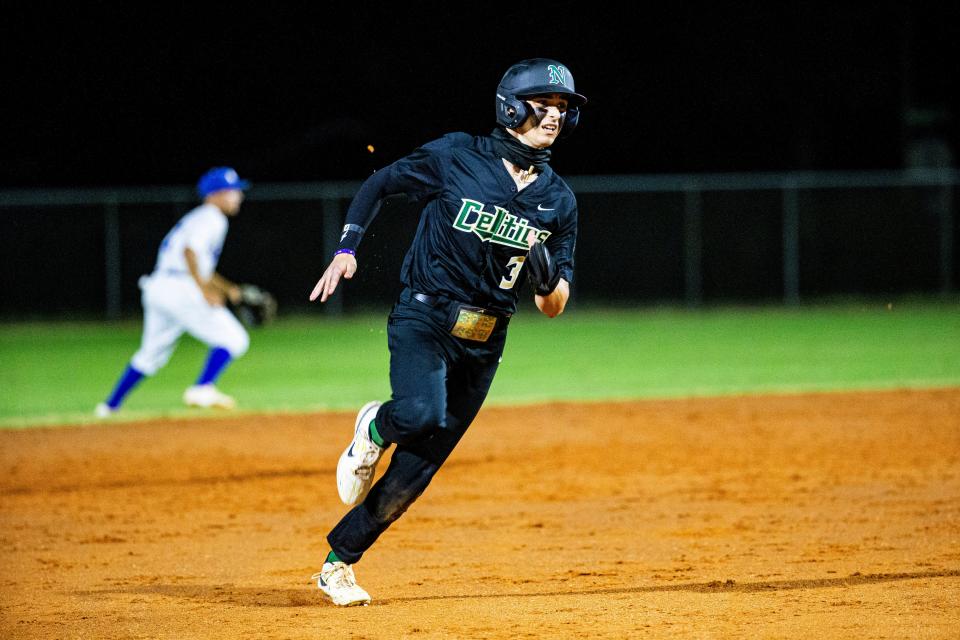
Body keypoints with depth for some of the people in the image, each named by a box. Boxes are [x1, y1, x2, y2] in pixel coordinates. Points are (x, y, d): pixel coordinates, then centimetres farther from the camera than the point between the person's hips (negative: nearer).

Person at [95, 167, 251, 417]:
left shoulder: (196, 218, 27)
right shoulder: (212, 218, -4)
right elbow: (189, 251, -20)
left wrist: (226, 287, 26)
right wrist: (205, 289, -23)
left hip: (156, 289, 10)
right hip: (181, 290, -10)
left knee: (151, 354, 20)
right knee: (233, 339, -7)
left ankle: (110, 406, 21)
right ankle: (202, 390, -22)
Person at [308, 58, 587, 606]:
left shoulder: (559, 200, 5)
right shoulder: (456, 158, -5)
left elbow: (554, 307, 6)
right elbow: (379, 185, 8)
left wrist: (547, 276, -16)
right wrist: (347, 248, -4)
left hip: (485, 343, 4)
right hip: (424, 320, -4)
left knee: (416, 471, 1)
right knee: (422, 416, -33)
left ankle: (339, 562, 17)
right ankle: (377, 426, 2)